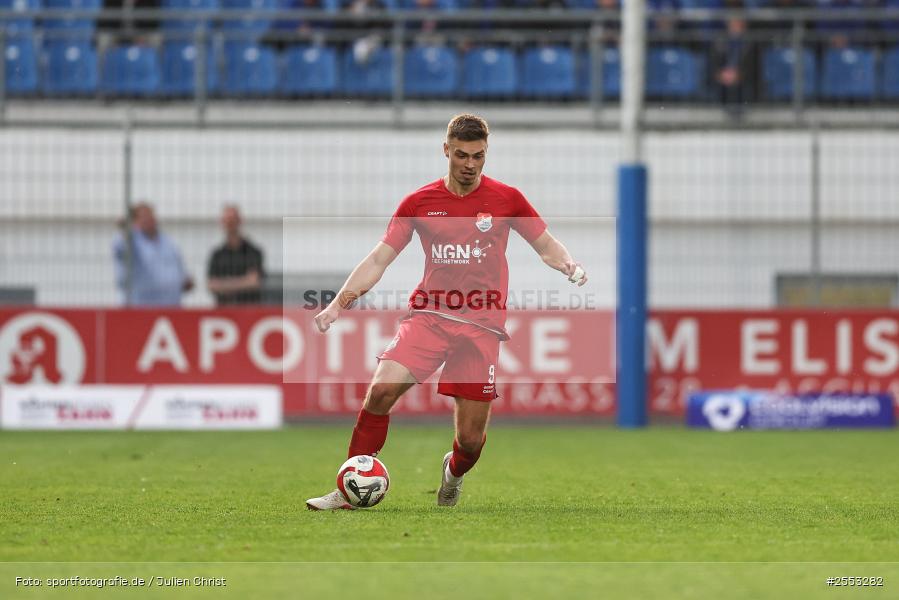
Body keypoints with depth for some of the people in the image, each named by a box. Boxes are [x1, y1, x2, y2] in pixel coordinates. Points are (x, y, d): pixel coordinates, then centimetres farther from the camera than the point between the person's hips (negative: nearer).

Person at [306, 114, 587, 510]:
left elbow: (546, 245, 12)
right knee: (382, 388, -25)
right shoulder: (419, 202, 6)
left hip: (481, 325, 0)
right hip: (428, 314, 0)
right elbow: (379, 258, 7)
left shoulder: (506, 199, 4)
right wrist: (338, 305, -3)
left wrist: (568, 266, -11)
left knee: (471, 440, -3)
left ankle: (454, 474, 36)